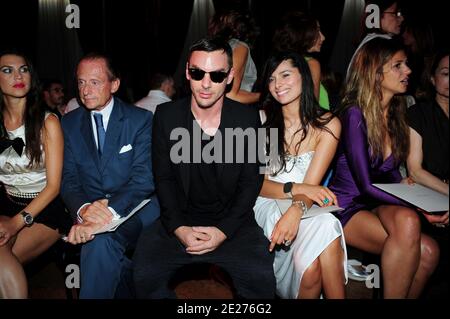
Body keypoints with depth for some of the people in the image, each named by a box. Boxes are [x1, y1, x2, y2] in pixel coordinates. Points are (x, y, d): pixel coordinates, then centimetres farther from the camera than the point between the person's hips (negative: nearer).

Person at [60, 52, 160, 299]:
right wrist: (83, 209, -20)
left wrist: (108, 212, -28)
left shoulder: (141, 119, -2)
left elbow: (144, 178, -13)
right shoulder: (70, 123, 9)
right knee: (104, 246, -28)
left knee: (101, 240, -33)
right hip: (90, 210, 3)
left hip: (136, 207, -3)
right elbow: (68, 179, 4)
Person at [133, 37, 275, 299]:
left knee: (261, 278, -24)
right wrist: (179, 228, -12)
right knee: (146, 276, -21)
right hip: (179, 222, 1)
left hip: (232, 222, -1)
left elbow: (251, 182, -1)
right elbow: (164, 178, 2)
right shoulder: (166, 116, 0)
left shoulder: (248, 118, -3)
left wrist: (223, 231, -13)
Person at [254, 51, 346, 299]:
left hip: (305, 207, 1)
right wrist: (297, 188, -22)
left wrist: (297, 209, -32)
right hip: (268, 205, -1)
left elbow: (311, 185, -10)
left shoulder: (327, 125, -1)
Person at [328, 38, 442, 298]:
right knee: (407, 222, -32)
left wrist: (404, 184, 0)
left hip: (379, 205, 6)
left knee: (428, 251, -22)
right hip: (347, 206, -6)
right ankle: (392, 296, -15)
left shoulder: (396, 114, 10)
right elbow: (365, 185, -17)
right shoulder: (355, 114, -13)